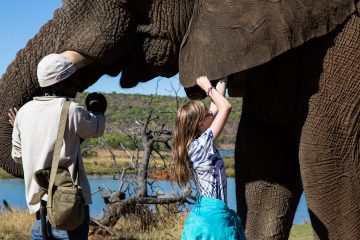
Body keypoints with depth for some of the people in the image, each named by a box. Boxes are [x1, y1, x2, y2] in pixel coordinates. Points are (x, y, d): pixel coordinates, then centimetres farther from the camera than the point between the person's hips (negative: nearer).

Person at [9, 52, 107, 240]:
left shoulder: (25, 111, 3)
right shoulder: (71, 111, -13)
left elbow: (17, 155, 13)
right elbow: (97, 128, 7)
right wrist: (97, 110, 28)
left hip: (38, 203, 6)